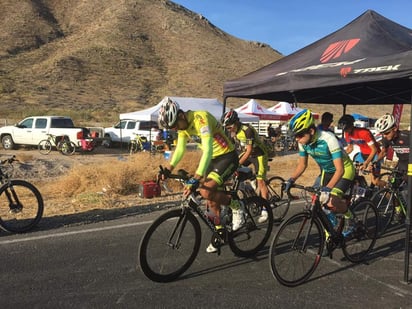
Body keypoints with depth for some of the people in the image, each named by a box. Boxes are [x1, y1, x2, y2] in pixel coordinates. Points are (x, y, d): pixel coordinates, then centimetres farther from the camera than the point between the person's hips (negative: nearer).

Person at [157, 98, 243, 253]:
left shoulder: (201, 118, -28)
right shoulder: (183, 125, -2)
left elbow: (207, 149, -39)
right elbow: (180, 149, 7)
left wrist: (196, 179, -46)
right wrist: (168, 169, -7)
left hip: (227, 157, -8)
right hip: (212, 158, 9)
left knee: (206, 191, -23)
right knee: (211, 198, 10)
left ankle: (236, 206, 0)